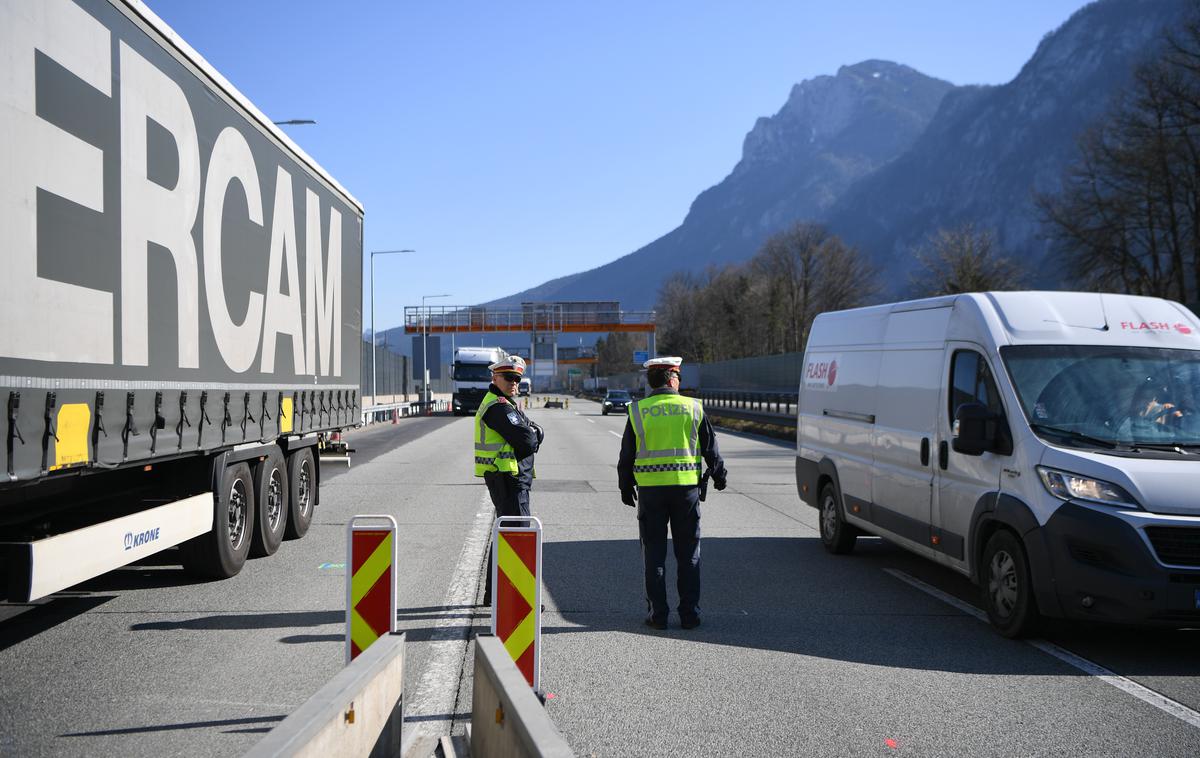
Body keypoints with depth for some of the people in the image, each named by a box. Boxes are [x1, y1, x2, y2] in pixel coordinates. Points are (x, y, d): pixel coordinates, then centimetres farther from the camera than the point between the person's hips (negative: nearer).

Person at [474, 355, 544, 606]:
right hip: (508, 479, -11)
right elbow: (526, 440, -21)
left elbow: (537, 434, 14)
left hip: (505, 479, 11)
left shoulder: (505, 404, 19)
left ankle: (493, 593, 27)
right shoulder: (499, 406, -15)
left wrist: (533, 434, -7)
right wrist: (533, 435, 0)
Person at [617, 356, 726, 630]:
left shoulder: (637, 411, 0)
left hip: (650, 489, 0)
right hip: (686, 486, 0)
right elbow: (711, 447, 8)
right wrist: (719, 476, 24)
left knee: (654, 552, 7)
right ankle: (689, 614, 10)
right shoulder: (693, 408, 0)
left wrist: (626, 488, 15)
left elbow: (627, 456, 3)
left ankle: (657, 614, 8)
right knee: (688, 553, 9)